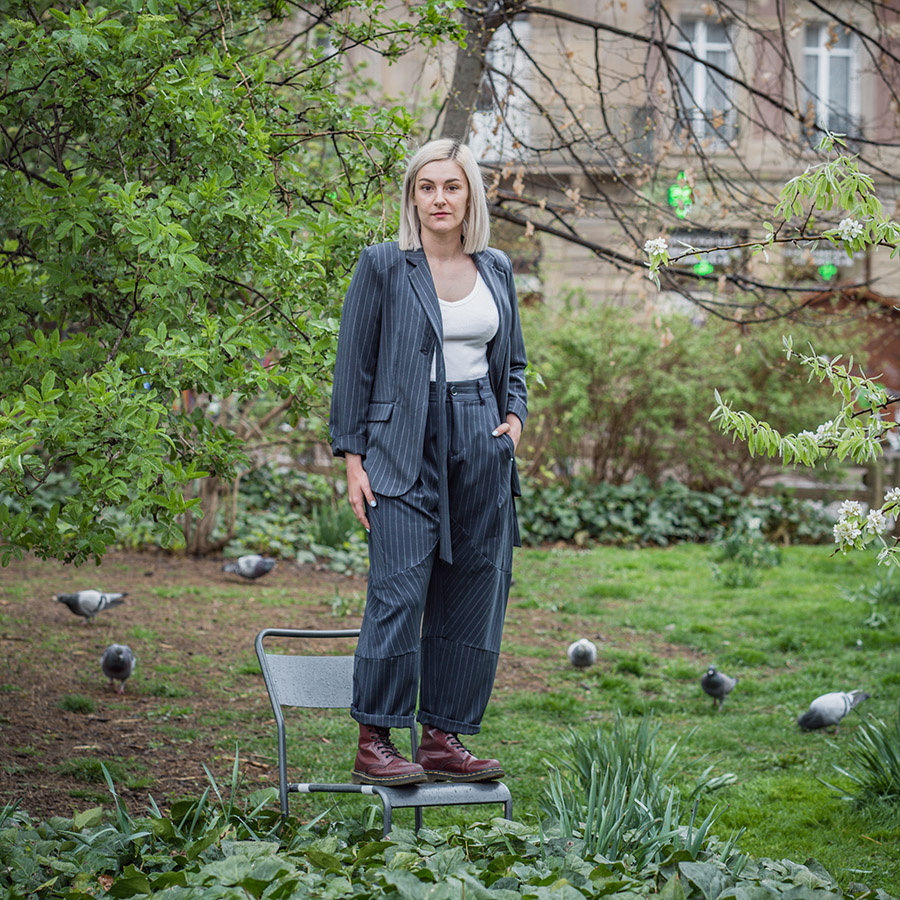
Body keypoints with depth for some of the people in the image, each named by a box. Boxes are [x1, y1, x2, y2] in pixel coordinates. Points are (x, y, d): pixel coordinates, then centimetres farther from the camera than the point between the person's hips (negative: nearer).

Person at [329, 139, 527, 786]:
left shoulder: (497, 269, 12)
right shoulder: (384, 265, -1)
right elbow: (355, 364, -1)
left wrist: (515, 414, 4)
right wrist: (353, 457, -6)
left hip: (481, 447, 5)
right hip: (406, 447, -5)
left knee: (473, 598, 4)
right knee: (399, 590, -11)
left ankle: (444, 739, 13)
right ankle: (375, 743, -1)